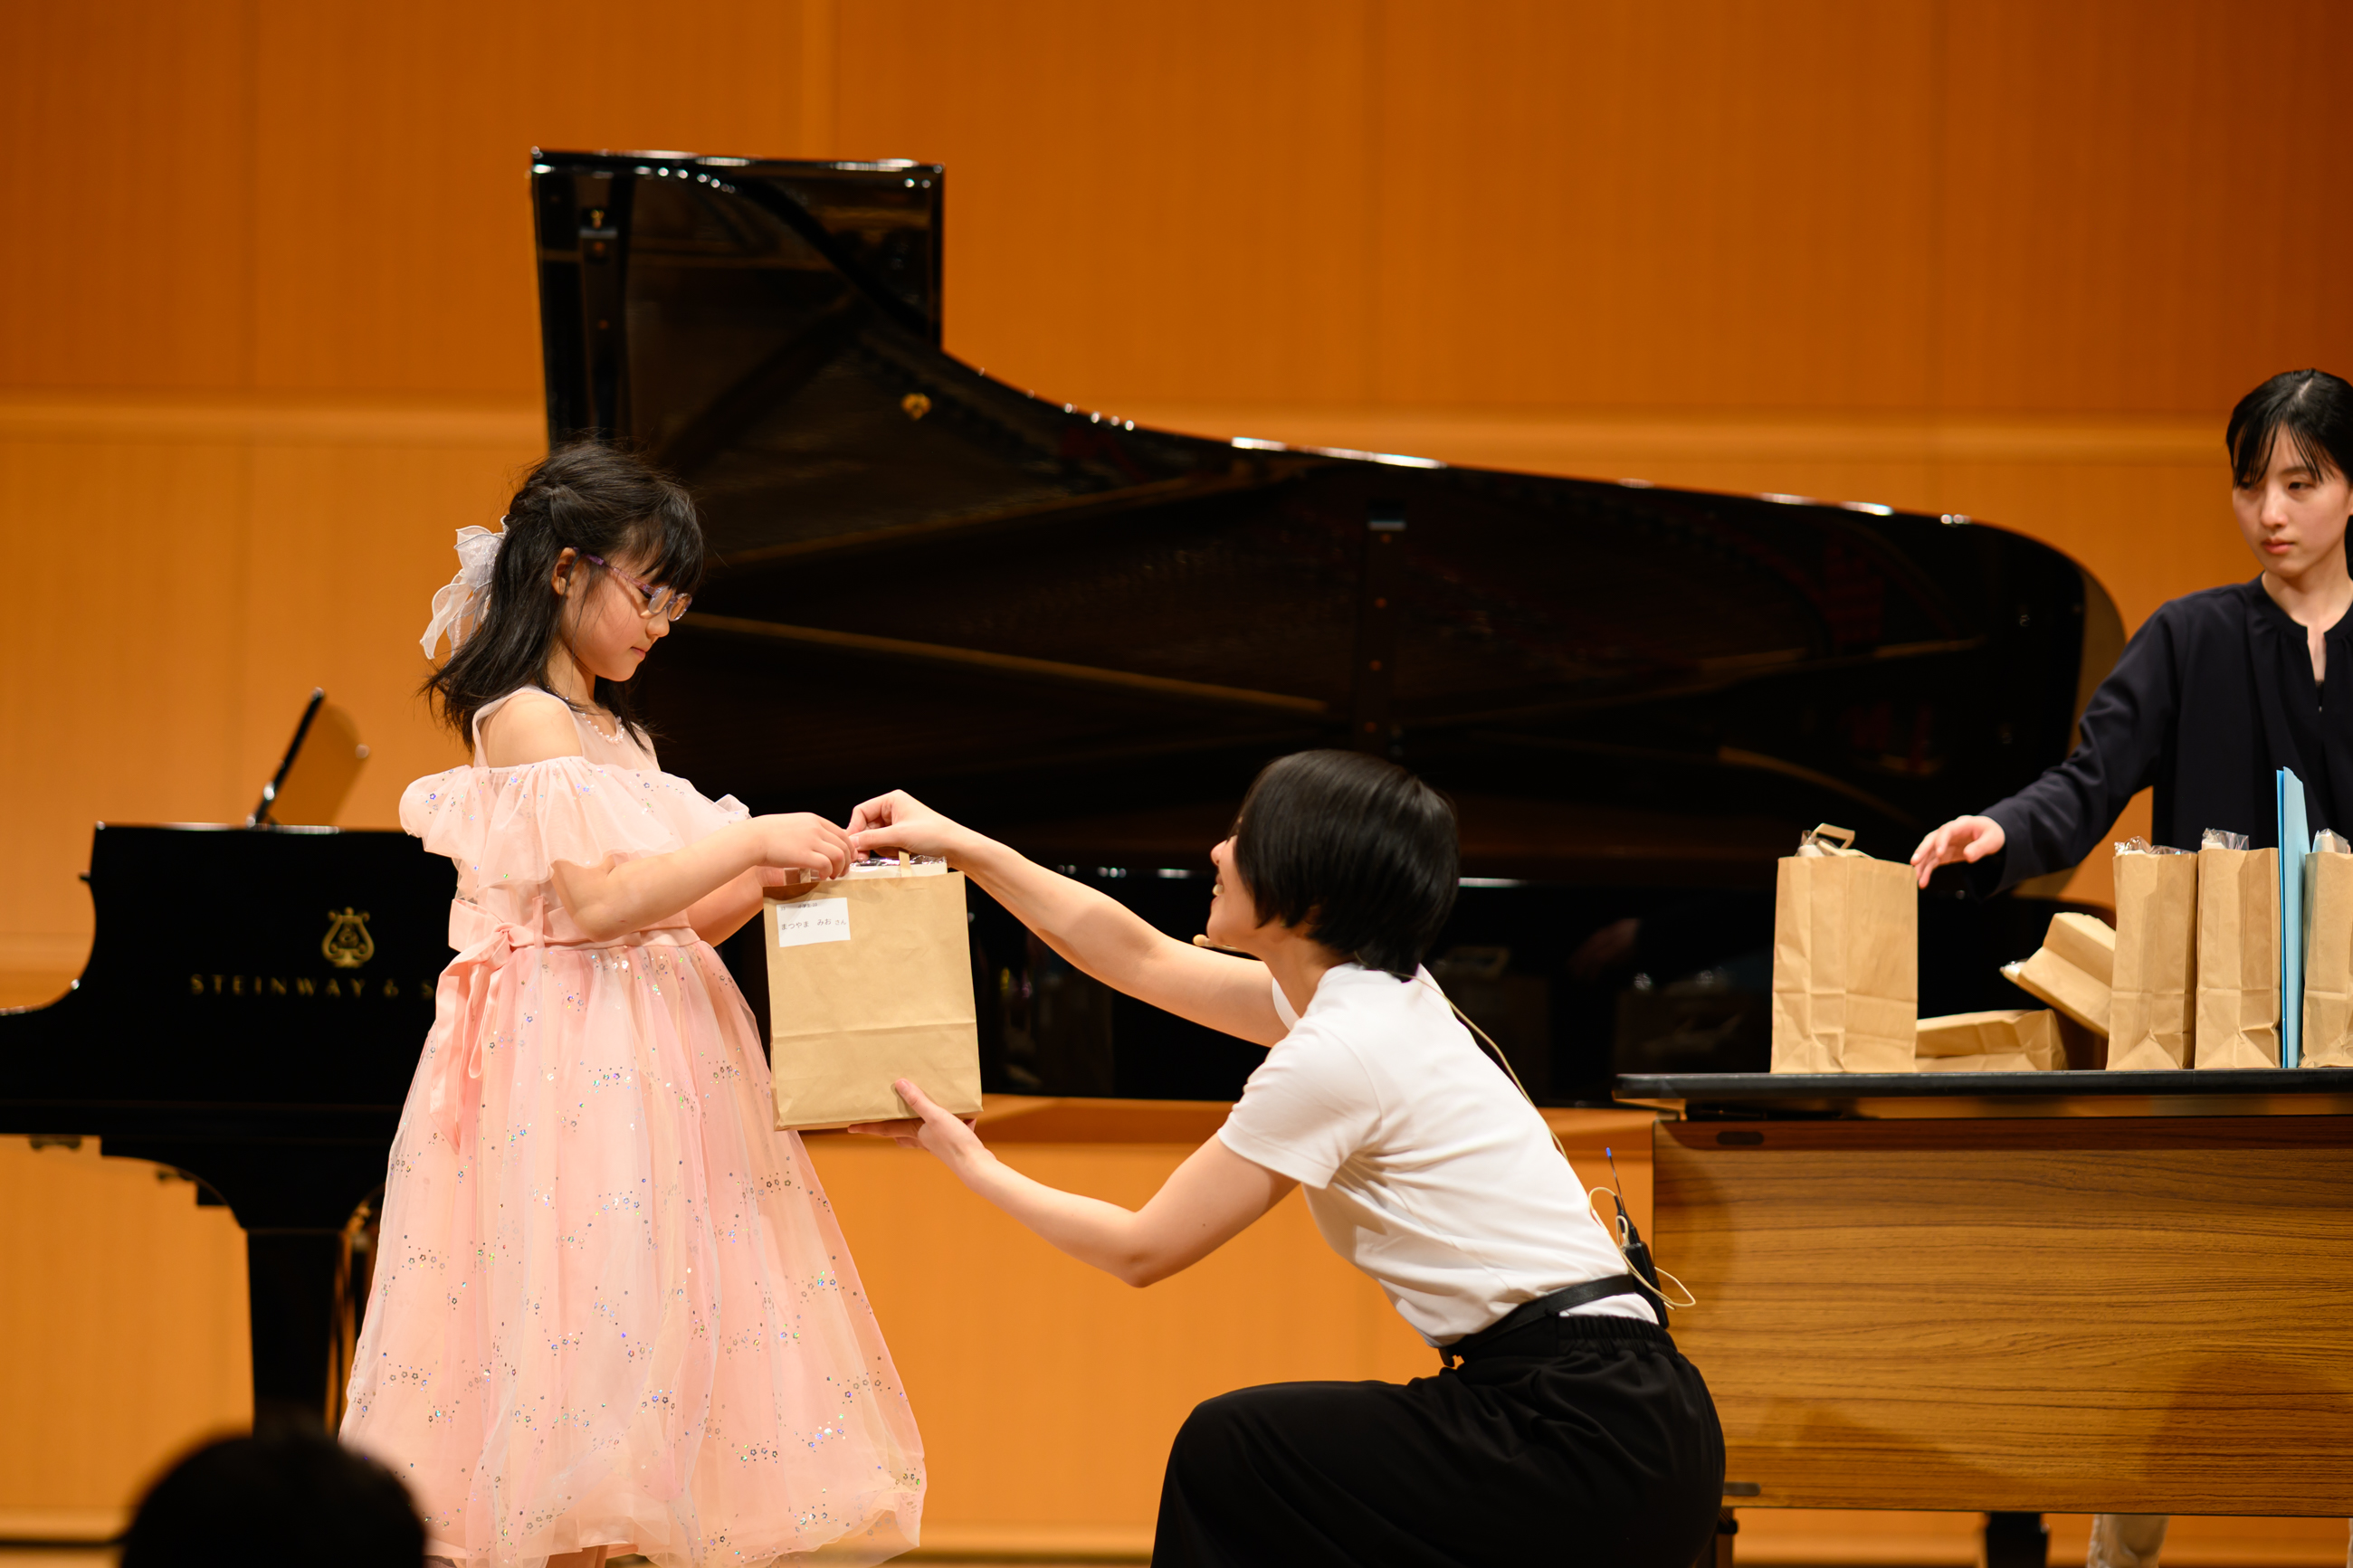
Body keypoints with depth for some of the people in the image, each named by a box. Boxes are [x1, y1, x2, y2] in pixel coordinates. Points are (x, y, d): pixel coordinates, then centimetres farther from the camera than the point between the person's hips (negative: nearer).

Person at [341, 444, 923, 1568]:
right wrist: (750, 840, -17)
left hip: (648, 1071, 9)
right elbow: (595, 898, -19)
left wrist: (771, 872, 4)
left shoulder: (614, 732, 19)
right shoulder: (524, 720, -9)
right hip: (568, 1065, -9)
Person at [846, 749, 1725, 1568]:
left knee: (1232, 1454, 0)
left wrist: (970, 1164, 7)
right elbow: (1139, 957, 27)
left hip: (1592, 1443, -9)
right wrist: (966, 849, 27)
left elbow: (1142, 1250, -6)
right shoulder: (1374, 991, 13)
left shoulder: (1337, 1055, -15)